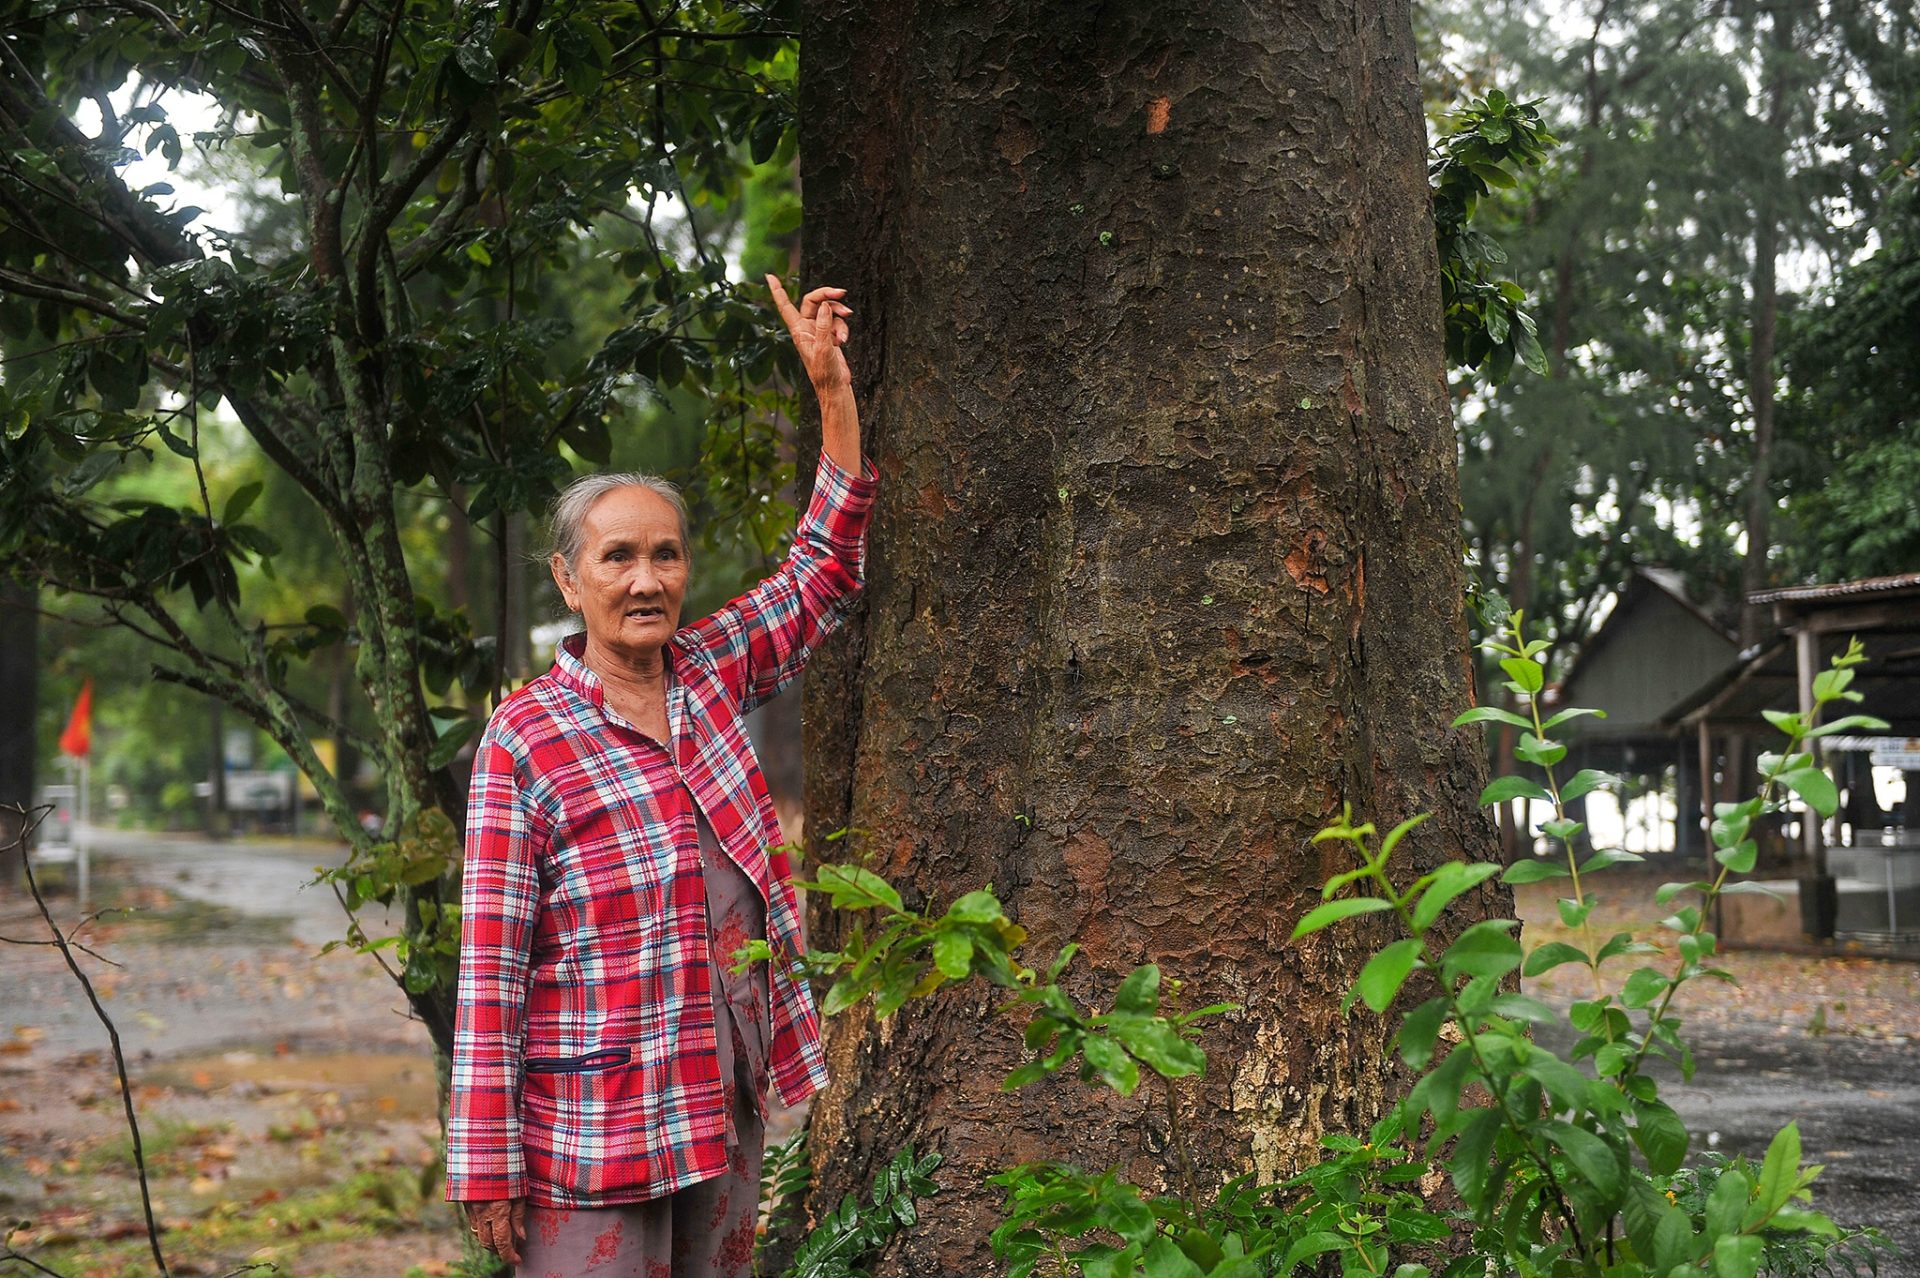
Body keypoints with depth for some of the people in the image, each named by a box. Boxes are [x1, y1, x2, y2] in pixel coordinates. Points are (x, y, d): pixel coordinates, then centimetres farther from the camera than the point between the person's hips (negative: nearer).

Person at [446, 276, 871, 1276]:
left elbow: (825, 574, 15)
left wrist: (833, 388, 7)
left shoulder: (708, 674, 6)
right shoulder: (524, 742, -10)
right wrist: (488, 1170, -13)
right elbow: (492, 965, -11)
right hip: (596, 1128, -6)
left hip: (726, 1105, 6)